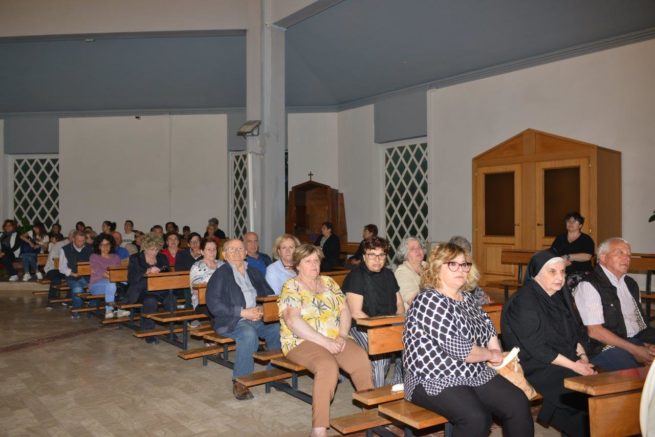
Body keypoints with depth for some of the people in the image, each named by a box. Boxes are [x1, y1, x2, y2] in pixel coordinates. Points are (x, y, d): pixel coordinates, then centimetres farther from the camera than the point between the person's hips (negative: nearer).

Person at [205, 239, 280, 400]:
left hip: (258, 319, 5)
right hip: (231, 322, -5)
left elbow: (269, 295, 18)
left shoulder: (254, 273, 19)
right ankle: (239, 381, -21)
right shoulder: (220, 274, 2)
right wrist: (243, 312, -17)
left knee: (278, 329, -23)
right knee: (249, 334, -36)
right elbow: (213, 305, -10)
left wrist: (264, 309, -6)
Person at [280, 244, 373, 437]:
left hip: (335, 340, 5)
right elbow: (293, 321, -16)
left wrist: (342, 336, -11)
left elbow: (344, 310, 9)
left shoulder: (329, 282, 14)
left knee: (361, 359, -24)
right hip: (303, 342, -5)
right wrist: (325, 342, -21)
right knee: (328, 366, -35)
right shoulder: (291, 287, -3)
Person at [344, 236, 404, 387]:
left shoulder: (388, 275, 14)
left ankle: (398, 387, 1)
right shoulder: (356, 277, -8)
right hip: (361, 327, -6)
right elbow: (356, 313, -14)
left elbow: (399, 304, 20)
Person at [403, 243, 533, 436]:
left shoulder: (466, 298, 11)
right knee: (475, 418, -31)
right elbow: (459, 349, -22)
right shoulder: (430, 301, -17)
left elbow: (487, 326, 24)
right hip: (434, 381, -8)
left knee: (518, 403, -10)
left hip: (475, 374, 8)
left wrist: (498, 355, 6)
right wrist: (491, 355, -6)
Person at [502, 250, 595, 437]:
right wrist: (574, 365, -17)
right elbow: (537, 348, -18)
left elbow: (575, 331, 16)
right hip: (537, 367, -8)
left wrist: (582, 356, -2)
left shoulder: (561, 295, 10)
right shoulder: (524, 302, -15)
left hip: (565, 361, 8)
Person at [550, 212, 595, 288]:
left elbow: (587, 256, -9)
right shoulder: (560, 238, 17)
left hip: (581, 273, -2)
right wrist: (563, 261, -10)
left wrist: (567, 257, -7)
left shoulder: (586, 239, 8)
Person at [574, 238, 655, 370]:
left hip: (639, 341, 8)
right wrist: (634, 350, -15)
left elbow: (640, 322, 18)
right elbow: (594, 331, -13)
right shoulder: (588, 286, -7)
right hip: (607, 347, -7)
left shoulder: (630, 283, 20)